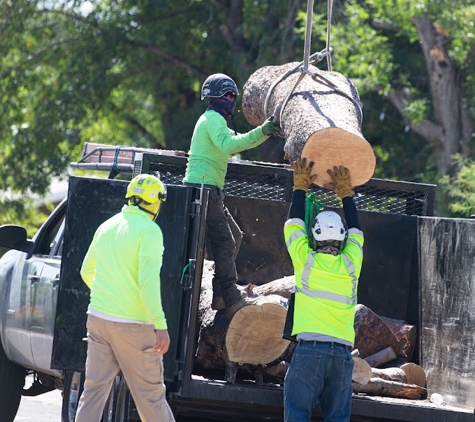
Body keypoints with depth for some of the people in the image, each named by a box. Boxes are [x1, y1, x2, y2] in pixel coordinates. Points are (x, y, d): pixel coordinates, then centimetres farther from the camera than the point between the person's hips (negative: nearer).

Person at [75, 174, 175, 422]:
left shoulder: (106, 227, 12)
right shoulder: (149, 231, -11)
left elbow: (87, 271, 24)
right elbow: (148, 280, -20)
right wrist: (161, 326, -21)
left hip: (98, 317, 6)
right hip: (133, 325, -6)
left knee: (94, 390, 6)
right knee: (150, 393, 3)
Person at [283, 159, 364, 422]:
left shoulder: (305, 260, 3)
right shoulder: (350, 264, 8)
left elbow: (294, 223, 18)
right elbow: (355, 231, 26)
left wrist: (300, 186, 28)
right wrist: (345, 193, 32)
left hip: (310, 346, -3)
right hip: (343, 350, 3)